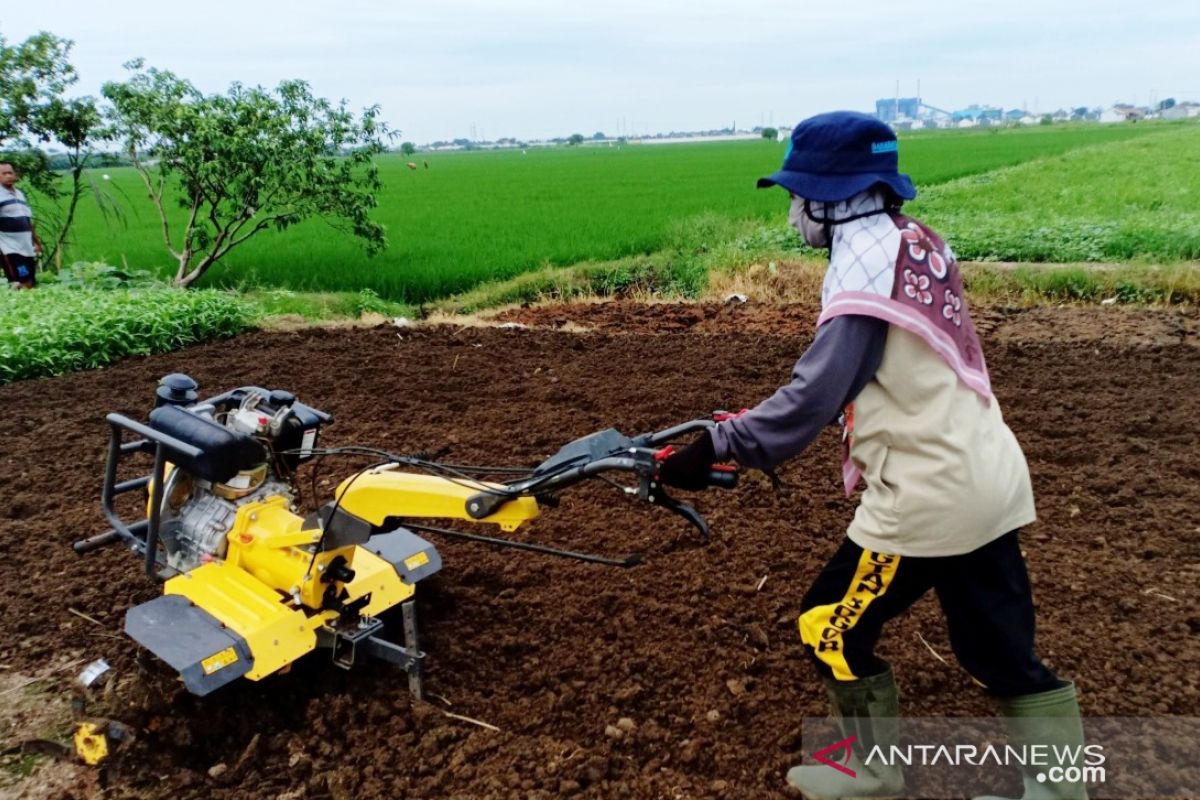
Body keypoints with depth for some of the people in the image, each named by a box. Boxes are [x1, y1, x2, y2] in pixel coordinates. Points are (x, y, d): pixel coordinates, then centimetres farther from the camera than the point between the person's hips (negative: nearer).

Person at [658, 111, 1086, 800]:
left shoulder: (866, 264, -18)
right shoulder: (916, 242, 9)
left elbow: (812, 401, -21)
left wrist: (713, 448, -14)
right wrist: (743, 427, 14)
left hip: (928, 494, -8)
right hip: (988, 479, 9)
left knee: (832, 629, 11)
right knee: (1005, 651, 18)